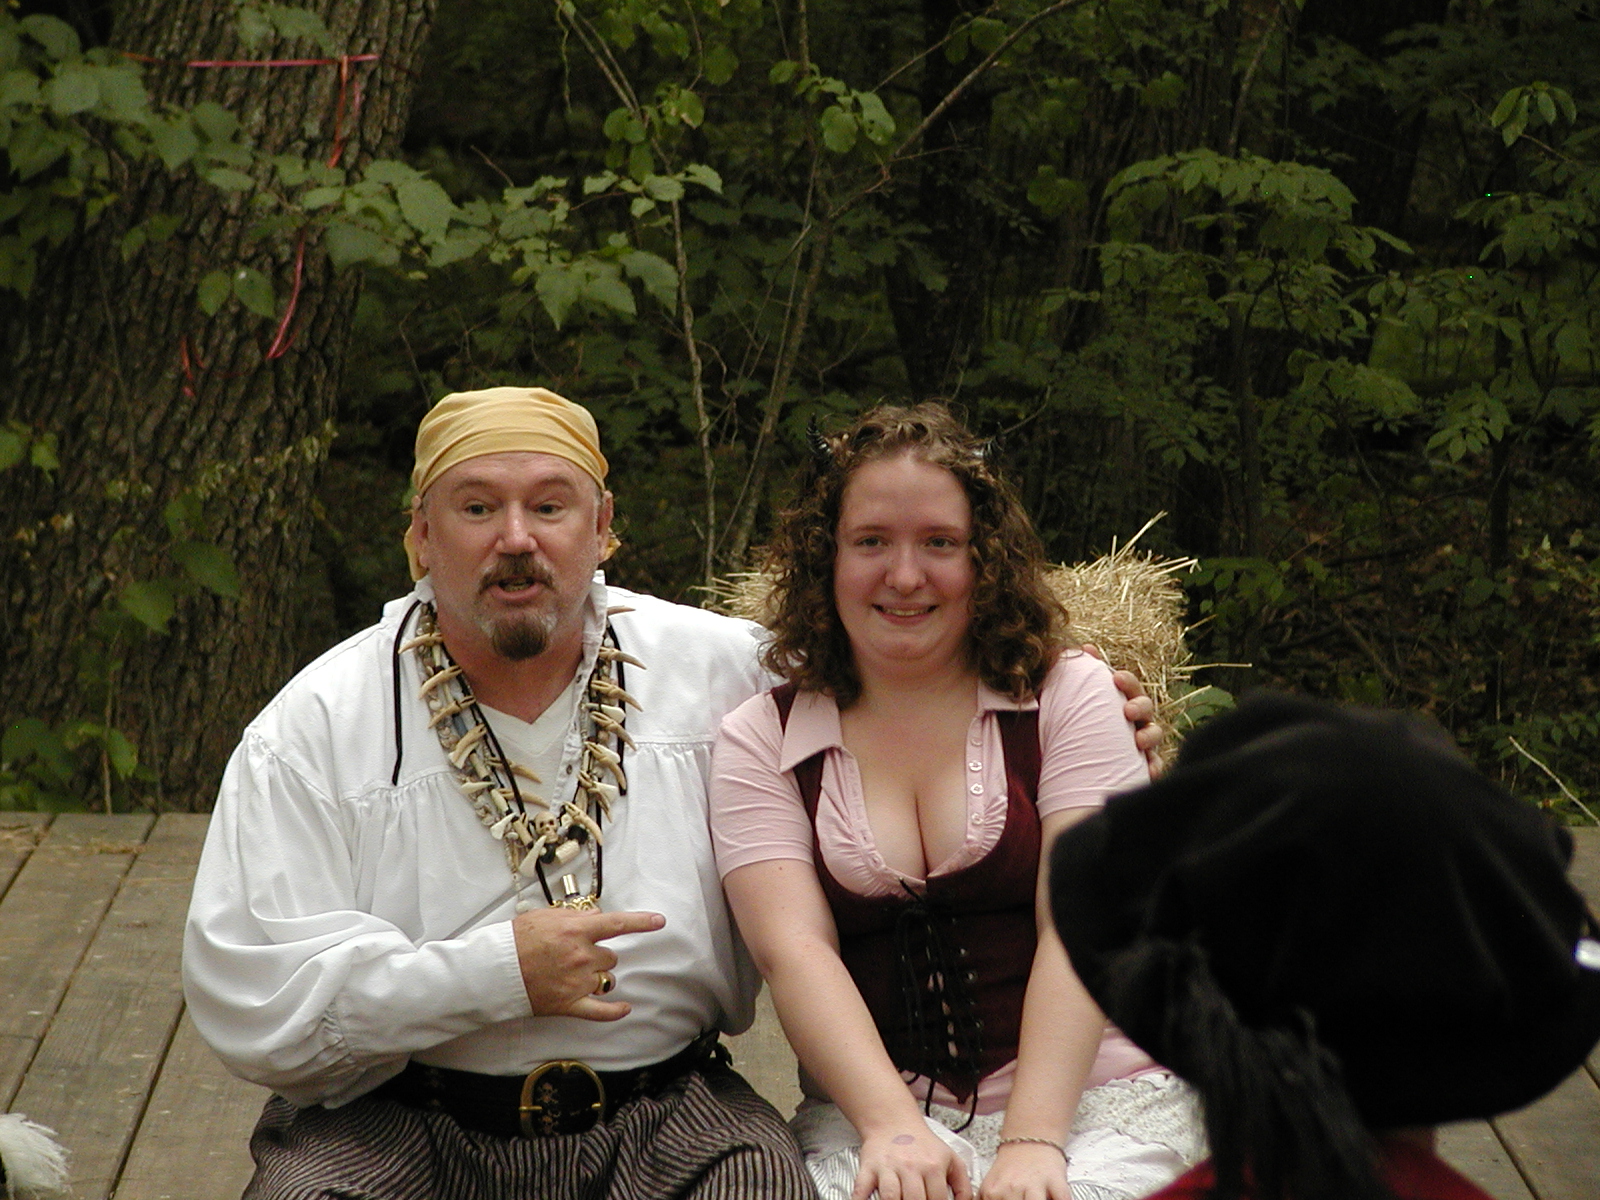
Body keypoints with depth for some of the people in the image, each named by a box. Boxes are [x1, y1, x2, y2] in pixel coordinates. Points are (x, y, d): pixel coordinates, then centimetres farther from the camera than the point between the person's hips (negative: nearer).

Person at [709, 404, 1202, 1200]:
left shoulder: (1069, 696, 4)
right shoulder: (758, 744, 6)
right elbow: (792, 948, -5)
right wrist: (893, 1125, -20)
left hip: (1092, 1102, 0)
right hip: (868, 1113, 0)